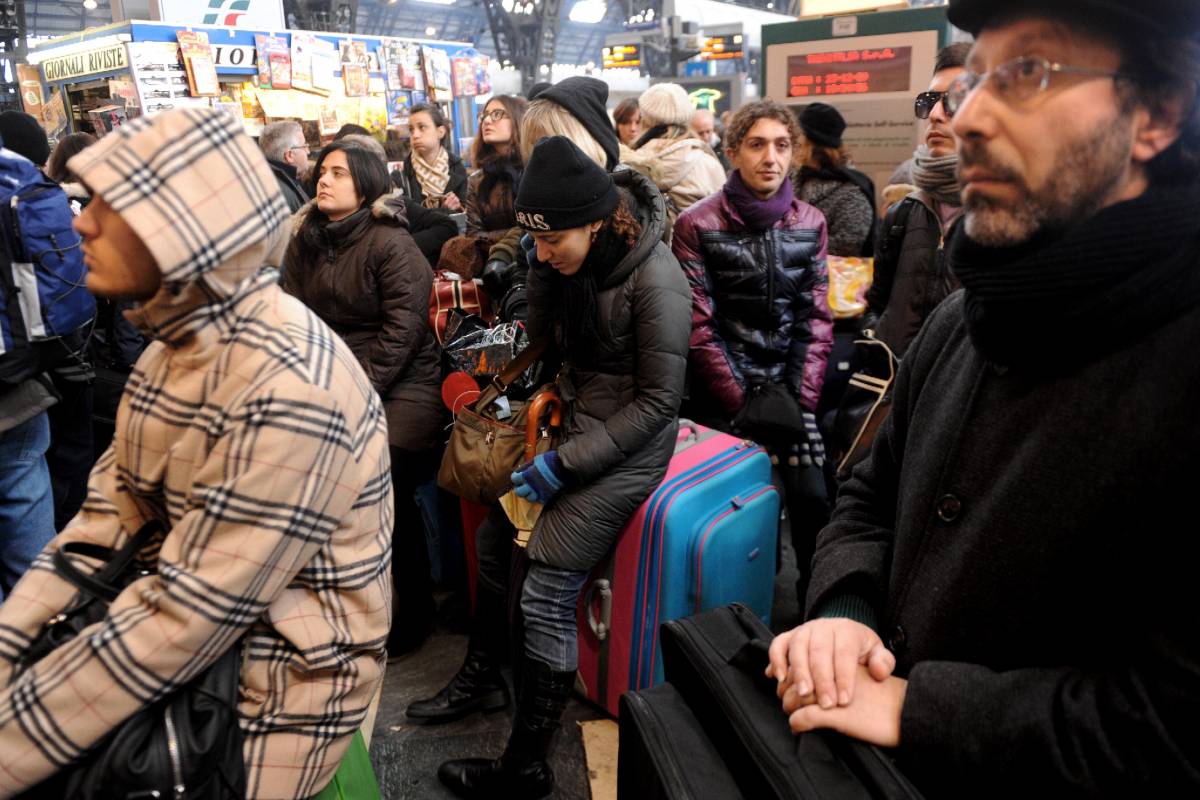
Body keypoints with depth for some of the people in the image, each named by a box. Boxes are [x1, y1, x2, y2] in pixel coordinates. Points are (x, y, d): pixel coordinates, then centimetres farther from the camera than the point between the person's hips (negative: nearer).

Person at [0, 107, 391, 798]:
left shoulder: (284, 392, -30)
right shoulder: (185, 339, 1)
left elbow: (188, 617, -28)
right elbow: (115, 503, 1)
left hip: (282, 681, -7)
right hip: (202, 642, 7)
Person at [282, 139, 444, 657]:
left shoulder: (392, 244, -7)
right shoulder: (304, 242, 13)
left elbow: (401, 331, -13)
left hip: (398, 384, -6)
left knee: (386, 488, -16)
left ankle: (416, 609, 5)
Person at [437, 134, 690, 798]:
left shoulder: (654, 283, -23)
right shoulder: (579, 261, -2)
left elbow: (659, 401, -20)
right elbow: (543, 335, 13)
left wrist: (566, 464, -19)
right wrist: (541, 268, -5)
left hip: (627, 445, -8)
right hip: (573, 421, 8)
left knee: (547, 595, -7)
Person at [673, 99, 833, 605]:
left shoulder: (810, 225, 5)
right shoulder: (698, 225, -6)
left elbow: (816, 320, 4)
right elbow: (699, 327, -10)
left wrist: (799, 403, -6)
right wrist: (744, 406, -13)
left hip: (791, 392, 3)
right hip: (722, 397, -2)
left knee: (812, 497, -4)